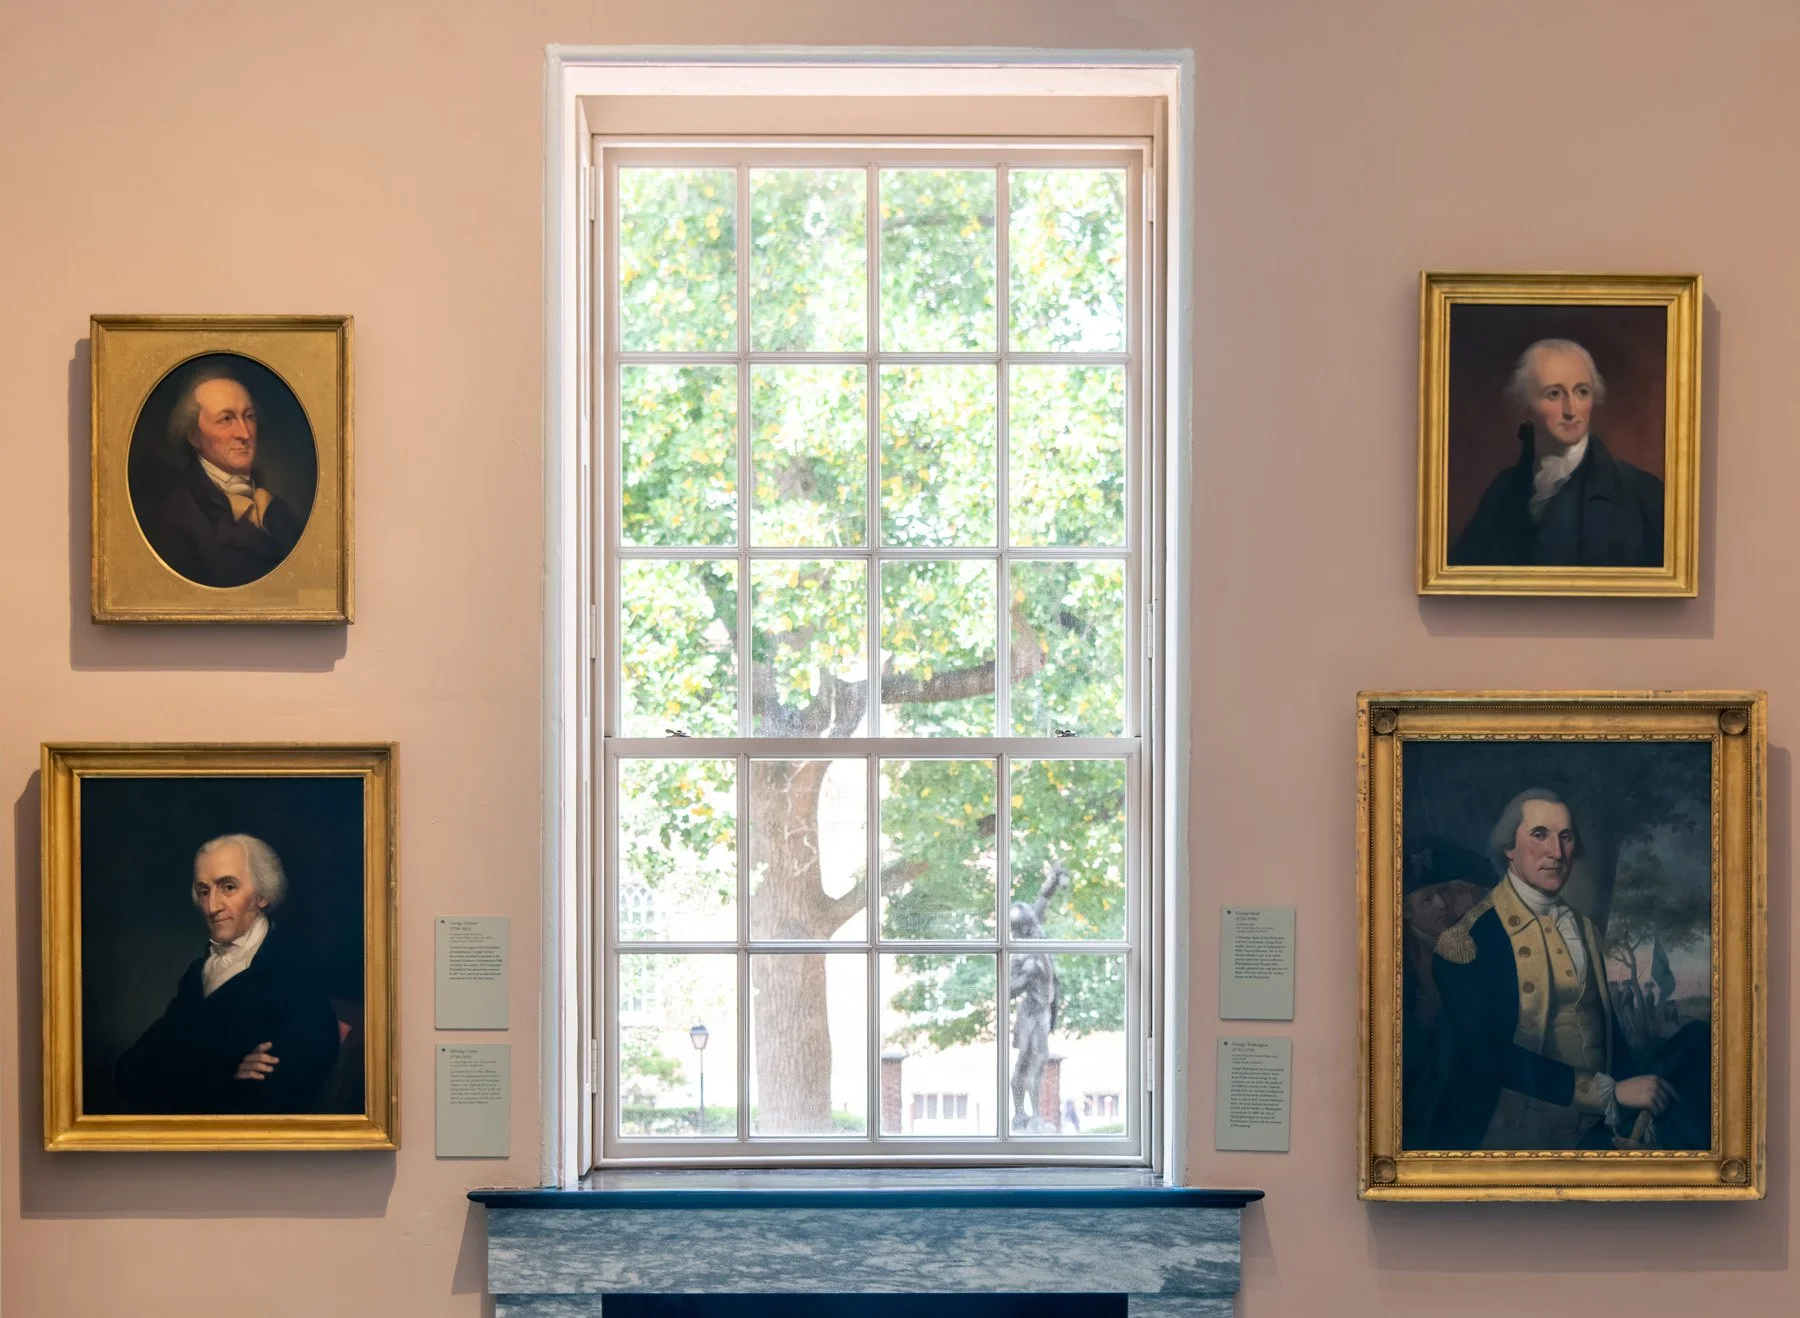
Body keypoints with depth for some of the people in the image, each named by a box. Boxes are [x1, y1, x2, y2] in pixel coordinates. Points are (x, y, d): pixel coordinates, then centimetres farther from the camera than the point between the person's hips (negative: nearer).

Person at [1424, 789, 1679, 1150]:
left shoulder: (1585, 930, 7)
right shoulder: (1471, 937, -14)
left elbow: (1606, 1026, 10)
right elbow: (1487, 1053, -22)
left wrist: (1637, 1113, -8)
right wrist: (1611, 1092, -22)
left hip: (1591, 1132, 5)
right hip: (1511, 1137, -5)